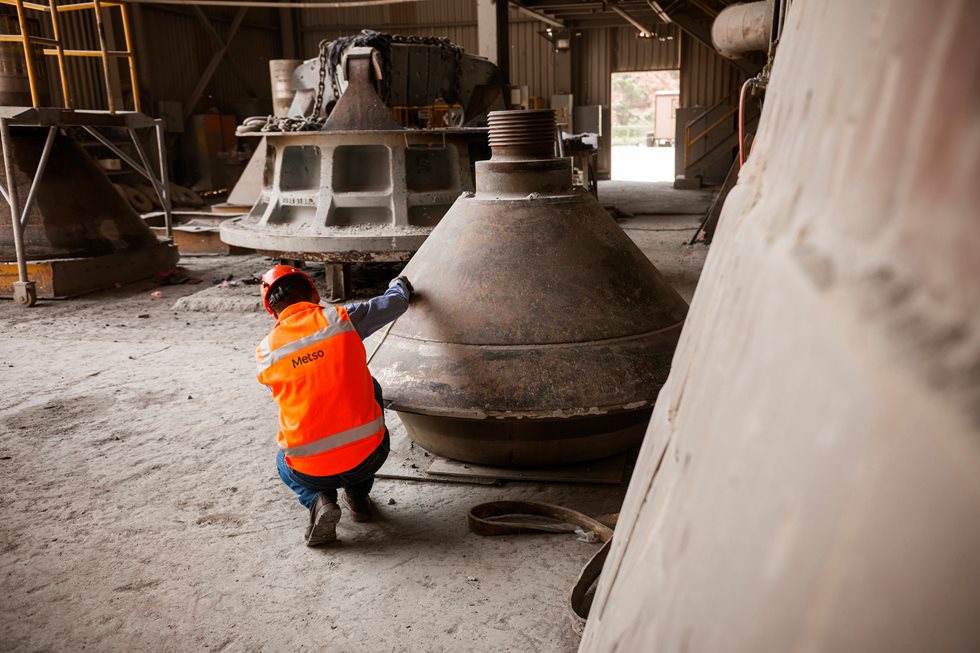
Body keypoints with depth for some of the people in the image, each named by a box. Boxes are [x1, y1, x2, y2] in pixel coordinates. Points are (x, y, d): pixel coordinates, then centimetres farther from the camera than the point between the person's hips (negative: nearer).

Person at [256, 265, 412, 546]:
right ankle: (357, 496, 27)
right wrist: (400, 285, 35)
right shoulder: (340, 318, -4)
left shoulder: (266, 352, 0)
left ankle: (319, 500, 4)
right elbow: (396, 302, 11)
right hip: (369, 456, -1)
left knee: (284, 462, 38)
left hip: (311, 471, 1)